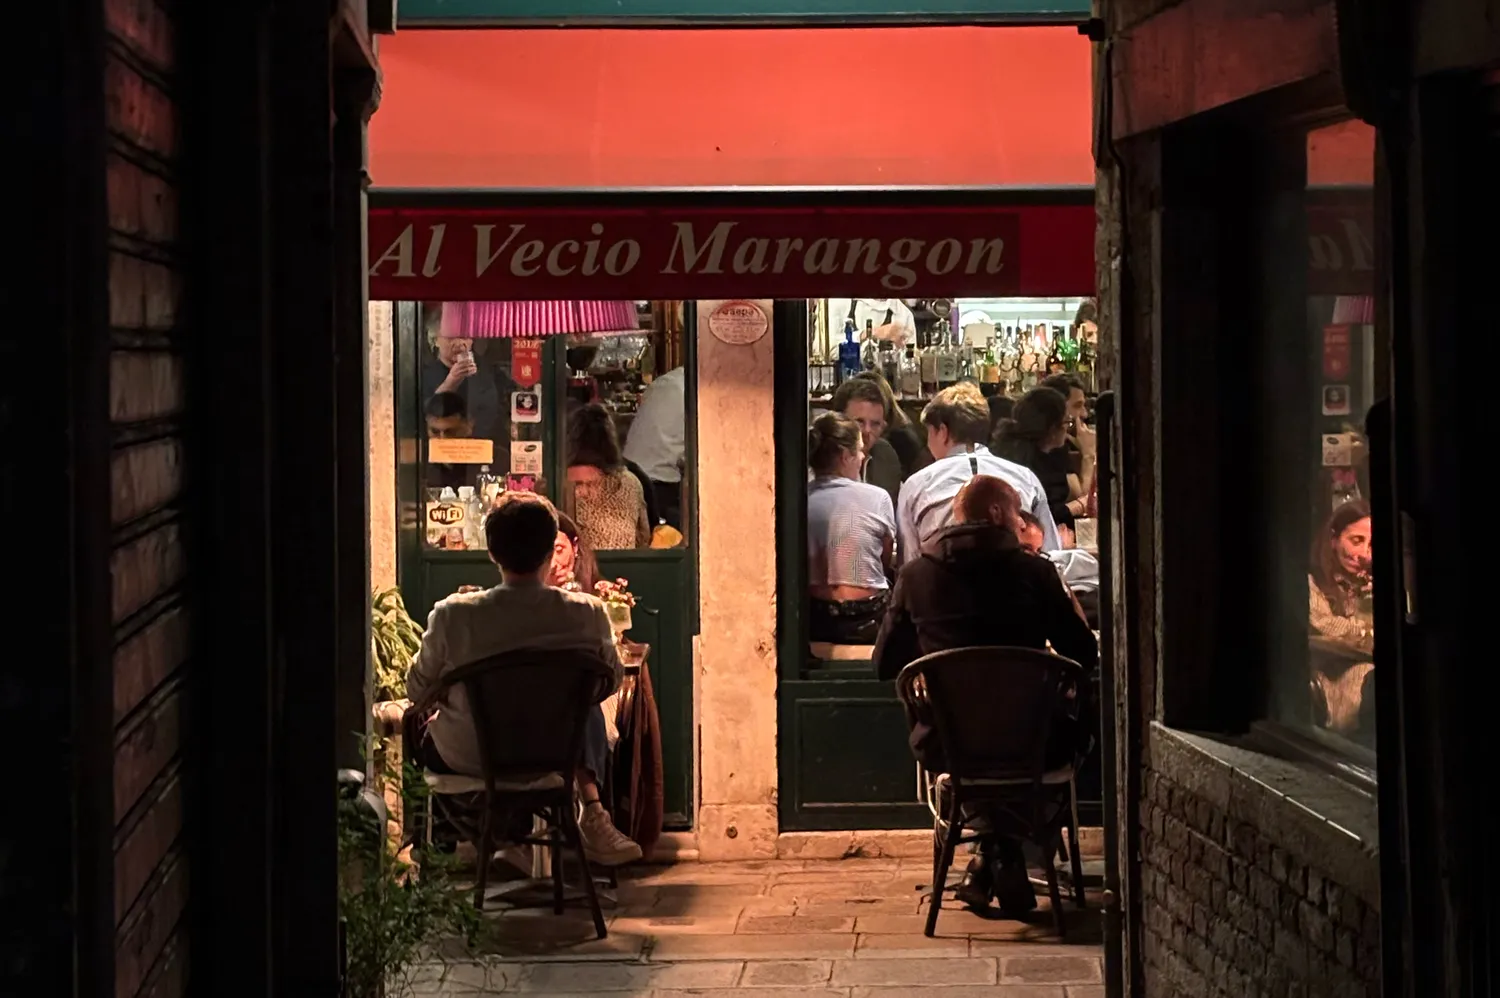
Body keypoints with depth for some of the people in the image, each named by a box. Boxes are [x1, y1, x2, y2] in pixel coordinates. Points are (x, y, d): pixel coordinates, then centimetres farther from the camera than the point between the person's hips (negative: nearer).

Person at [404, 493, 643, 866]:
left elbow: (418, 689, -9)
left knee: (416, 720, 34)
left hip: (464, 760, 0)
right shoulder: (588, 614, -20)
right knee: (586, 712, 33)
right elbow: (610, 681, -1)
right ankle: (592, 814, 21)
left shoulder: (453, 615, -24)